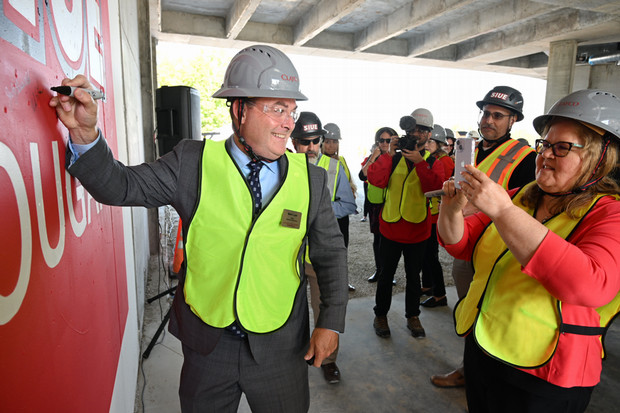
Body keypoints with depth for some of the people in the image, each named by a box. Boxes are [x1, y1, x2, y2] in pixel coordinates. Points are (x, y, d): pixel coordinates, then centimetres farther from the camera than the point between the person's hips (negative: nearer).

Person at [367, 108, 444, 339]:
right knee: (386, 274, 11)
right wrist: (389, 153, -17)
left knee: (413, 276, 14)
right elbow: (376, 180, -15)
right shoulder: (393, 158, 2)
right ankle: (380, 315, 28)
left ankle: (413, 316, 31)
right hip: (390, 227, 0)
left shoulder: (433, 162, 2)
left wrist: (419, 162, -24)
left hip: (417, 230, 0)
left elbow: (435, 188, -18)